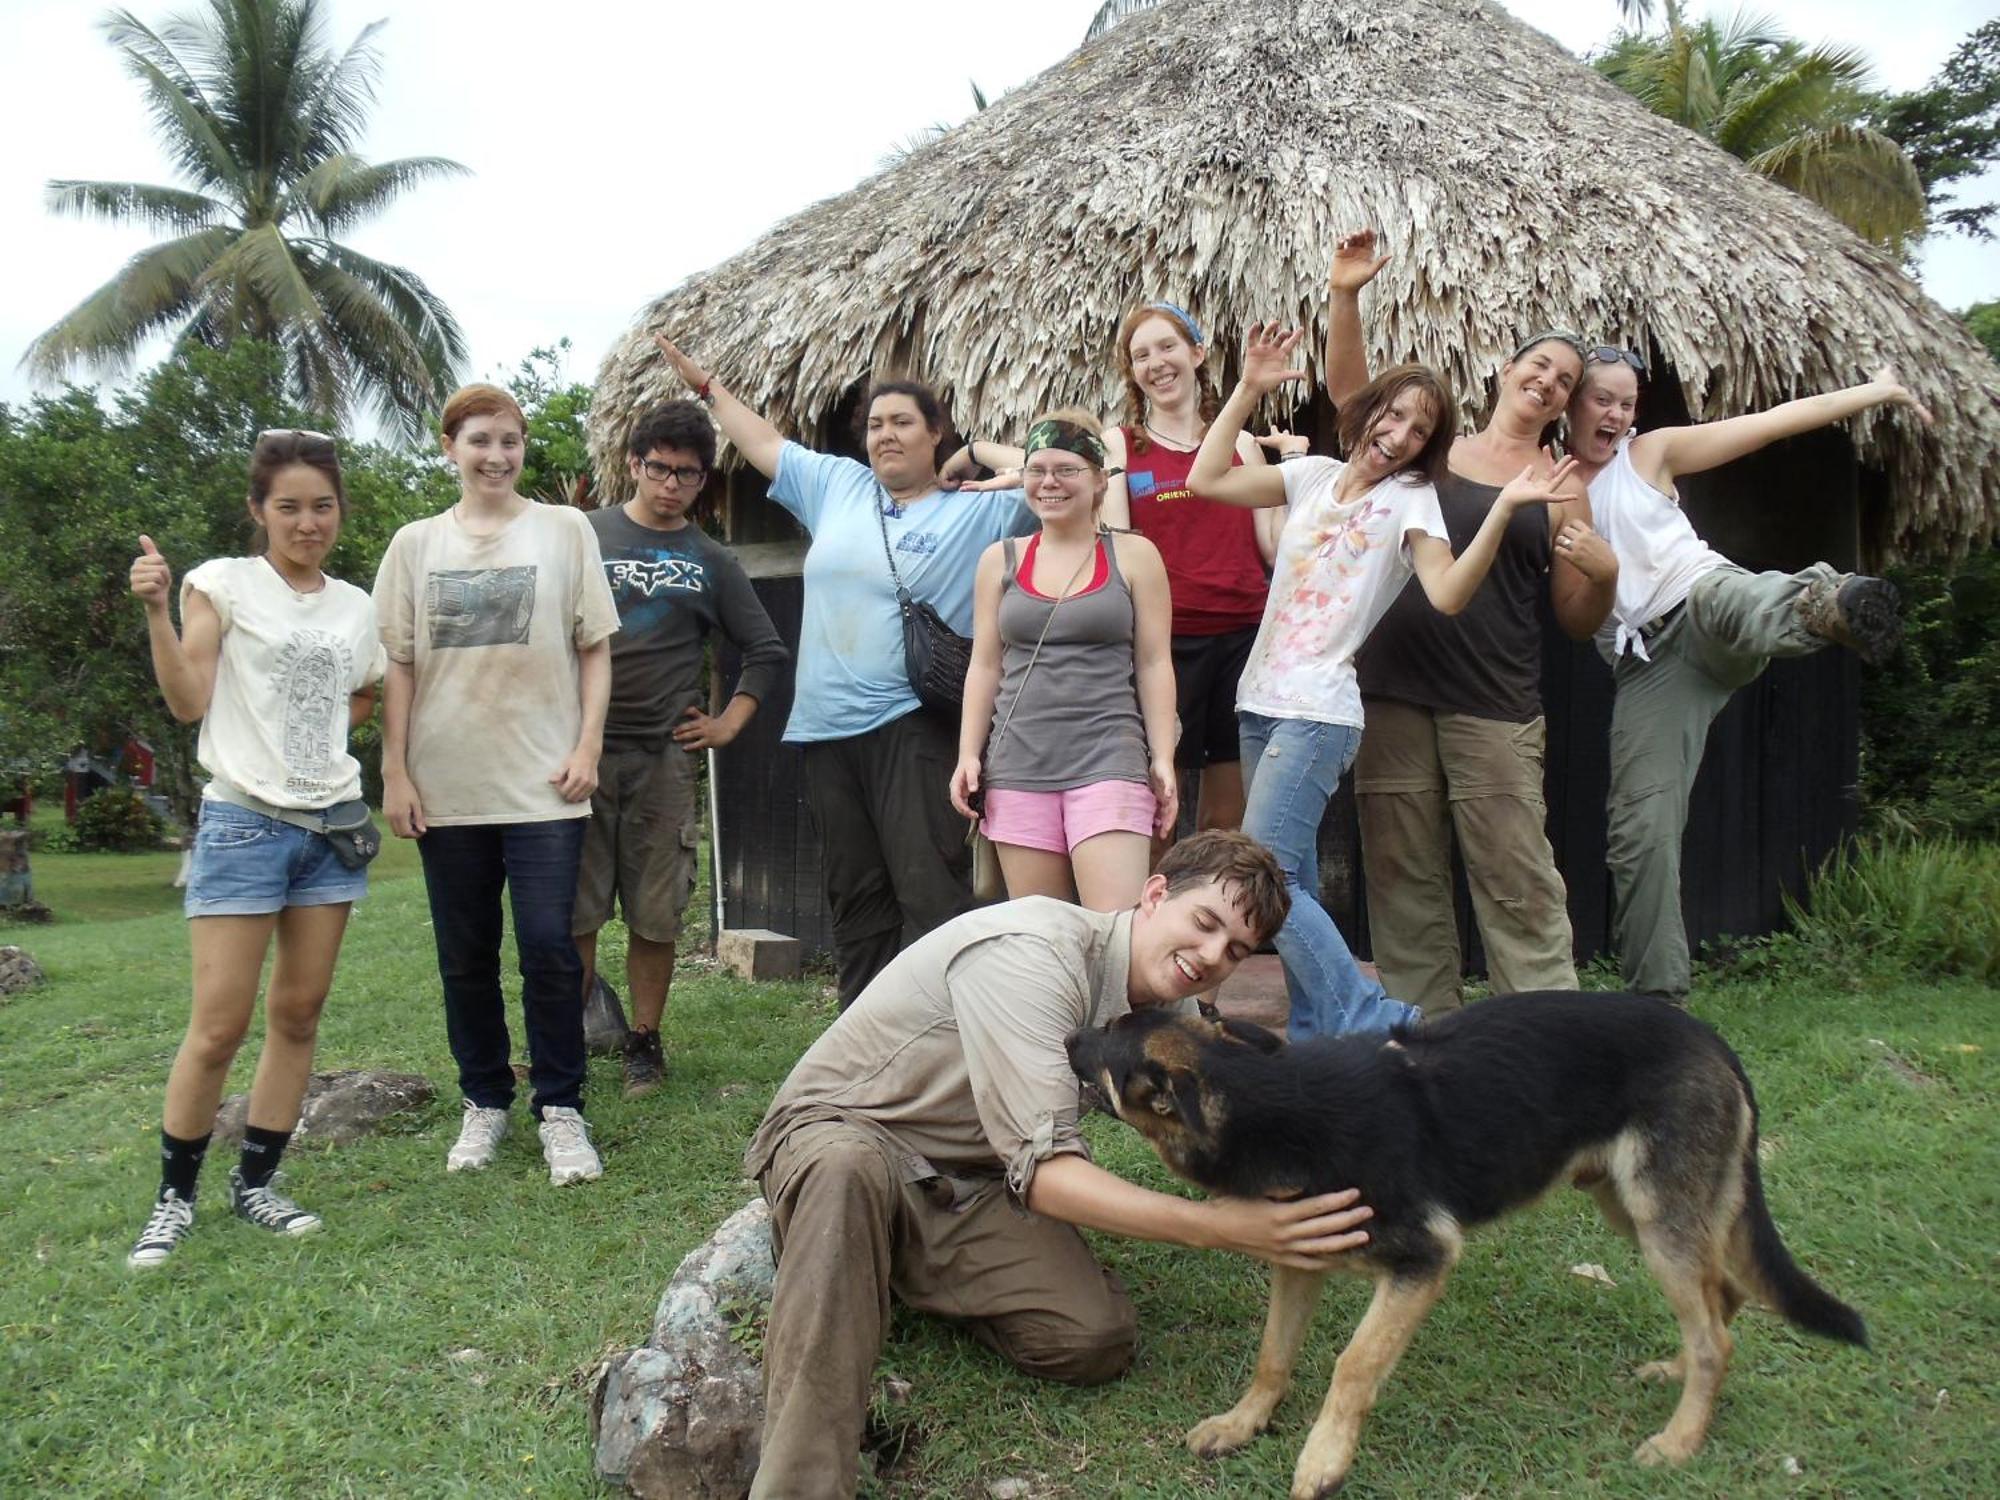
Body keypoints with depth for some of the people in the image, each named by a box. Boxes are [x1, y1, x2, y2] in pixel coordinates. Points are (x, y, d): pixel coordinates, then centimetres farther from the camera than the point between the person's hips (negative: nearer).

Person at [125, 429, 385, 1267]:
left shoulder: (356, 607, 10)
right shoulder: (222, 584, -3)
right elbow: (188, 702, -11)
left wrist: (322, 727, 9)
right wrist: (156, 612, -20)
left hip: (332, 822, 5)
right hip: (243, 822, -5)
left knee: (298, 1015, 7)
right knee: (218, 1028, -5)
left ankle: (257, 1182, 20)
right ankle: (174, 1196, 12)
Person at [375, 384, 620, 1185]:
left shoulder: (565, 530, 5)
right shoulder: (416, 544, 9)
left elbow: (595, 648, 5)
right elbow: (397, 666, 8)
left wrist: (587, 747, -5)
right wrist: (395, 773, 2)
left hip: (543, 782, -2)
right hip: (446, 786, 2)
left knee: (549, 946, -6)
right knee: (465, 956, 9)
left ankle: (561, 1109, 7)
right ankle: (485, 1102, 24)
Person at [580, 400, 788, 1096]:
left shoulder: (710, 561, 9)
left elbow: (767, 652, 16)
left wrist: (729, 724, 6)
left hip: (664, 757, 1)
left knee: (655, 916, 5)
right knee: (572, 912, 1)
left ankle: (644, 1042, 19)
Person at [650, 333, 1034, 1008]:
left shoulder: (978, 511, 0)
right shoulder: (836, 485, 14)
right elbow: (766, 443, 26)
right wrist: (705, 384, 31)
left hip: (914, 728, -5)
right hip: (827, 727, 6)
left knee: (930, 891, -12)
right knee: (854, 895, 12)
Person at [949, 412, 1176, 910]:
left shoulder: (1134, 556, 6)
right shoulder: (1000, 559, 12)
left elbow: (1154, 665, 4)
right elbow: (985, 666, 13)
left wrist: (1162, 760, -3)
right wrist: (968, 755, 5)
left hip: (1108, 761, -2)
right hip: (1018, 767, 3)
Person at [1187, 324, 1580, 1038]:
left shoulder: (1411, 498, -2)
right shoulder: (1313, 476, 11)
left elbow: (1447, 594, -17)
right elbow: (1208, 478, 7)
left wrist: (1502, 509, -27)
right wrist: (1248, 389, 3)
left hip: (1318, 714, -6)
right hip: (1260, 703, 6)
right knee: (1293, 885, 11)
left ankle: (1369, 1020, -9)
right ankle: (1315, 1030, 22)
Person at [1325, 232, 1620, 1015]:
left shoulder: (1561, 485, 8)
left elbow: (1577, 622, 8)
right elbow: (1348, 390, 5)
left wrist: (1605, 573, -12)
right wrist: (1345, 297, -7)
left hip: (1495, 710, -2)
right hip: (1391, 697, 2)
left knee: (1519, 889, -5)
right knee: (1402, 882, 7)